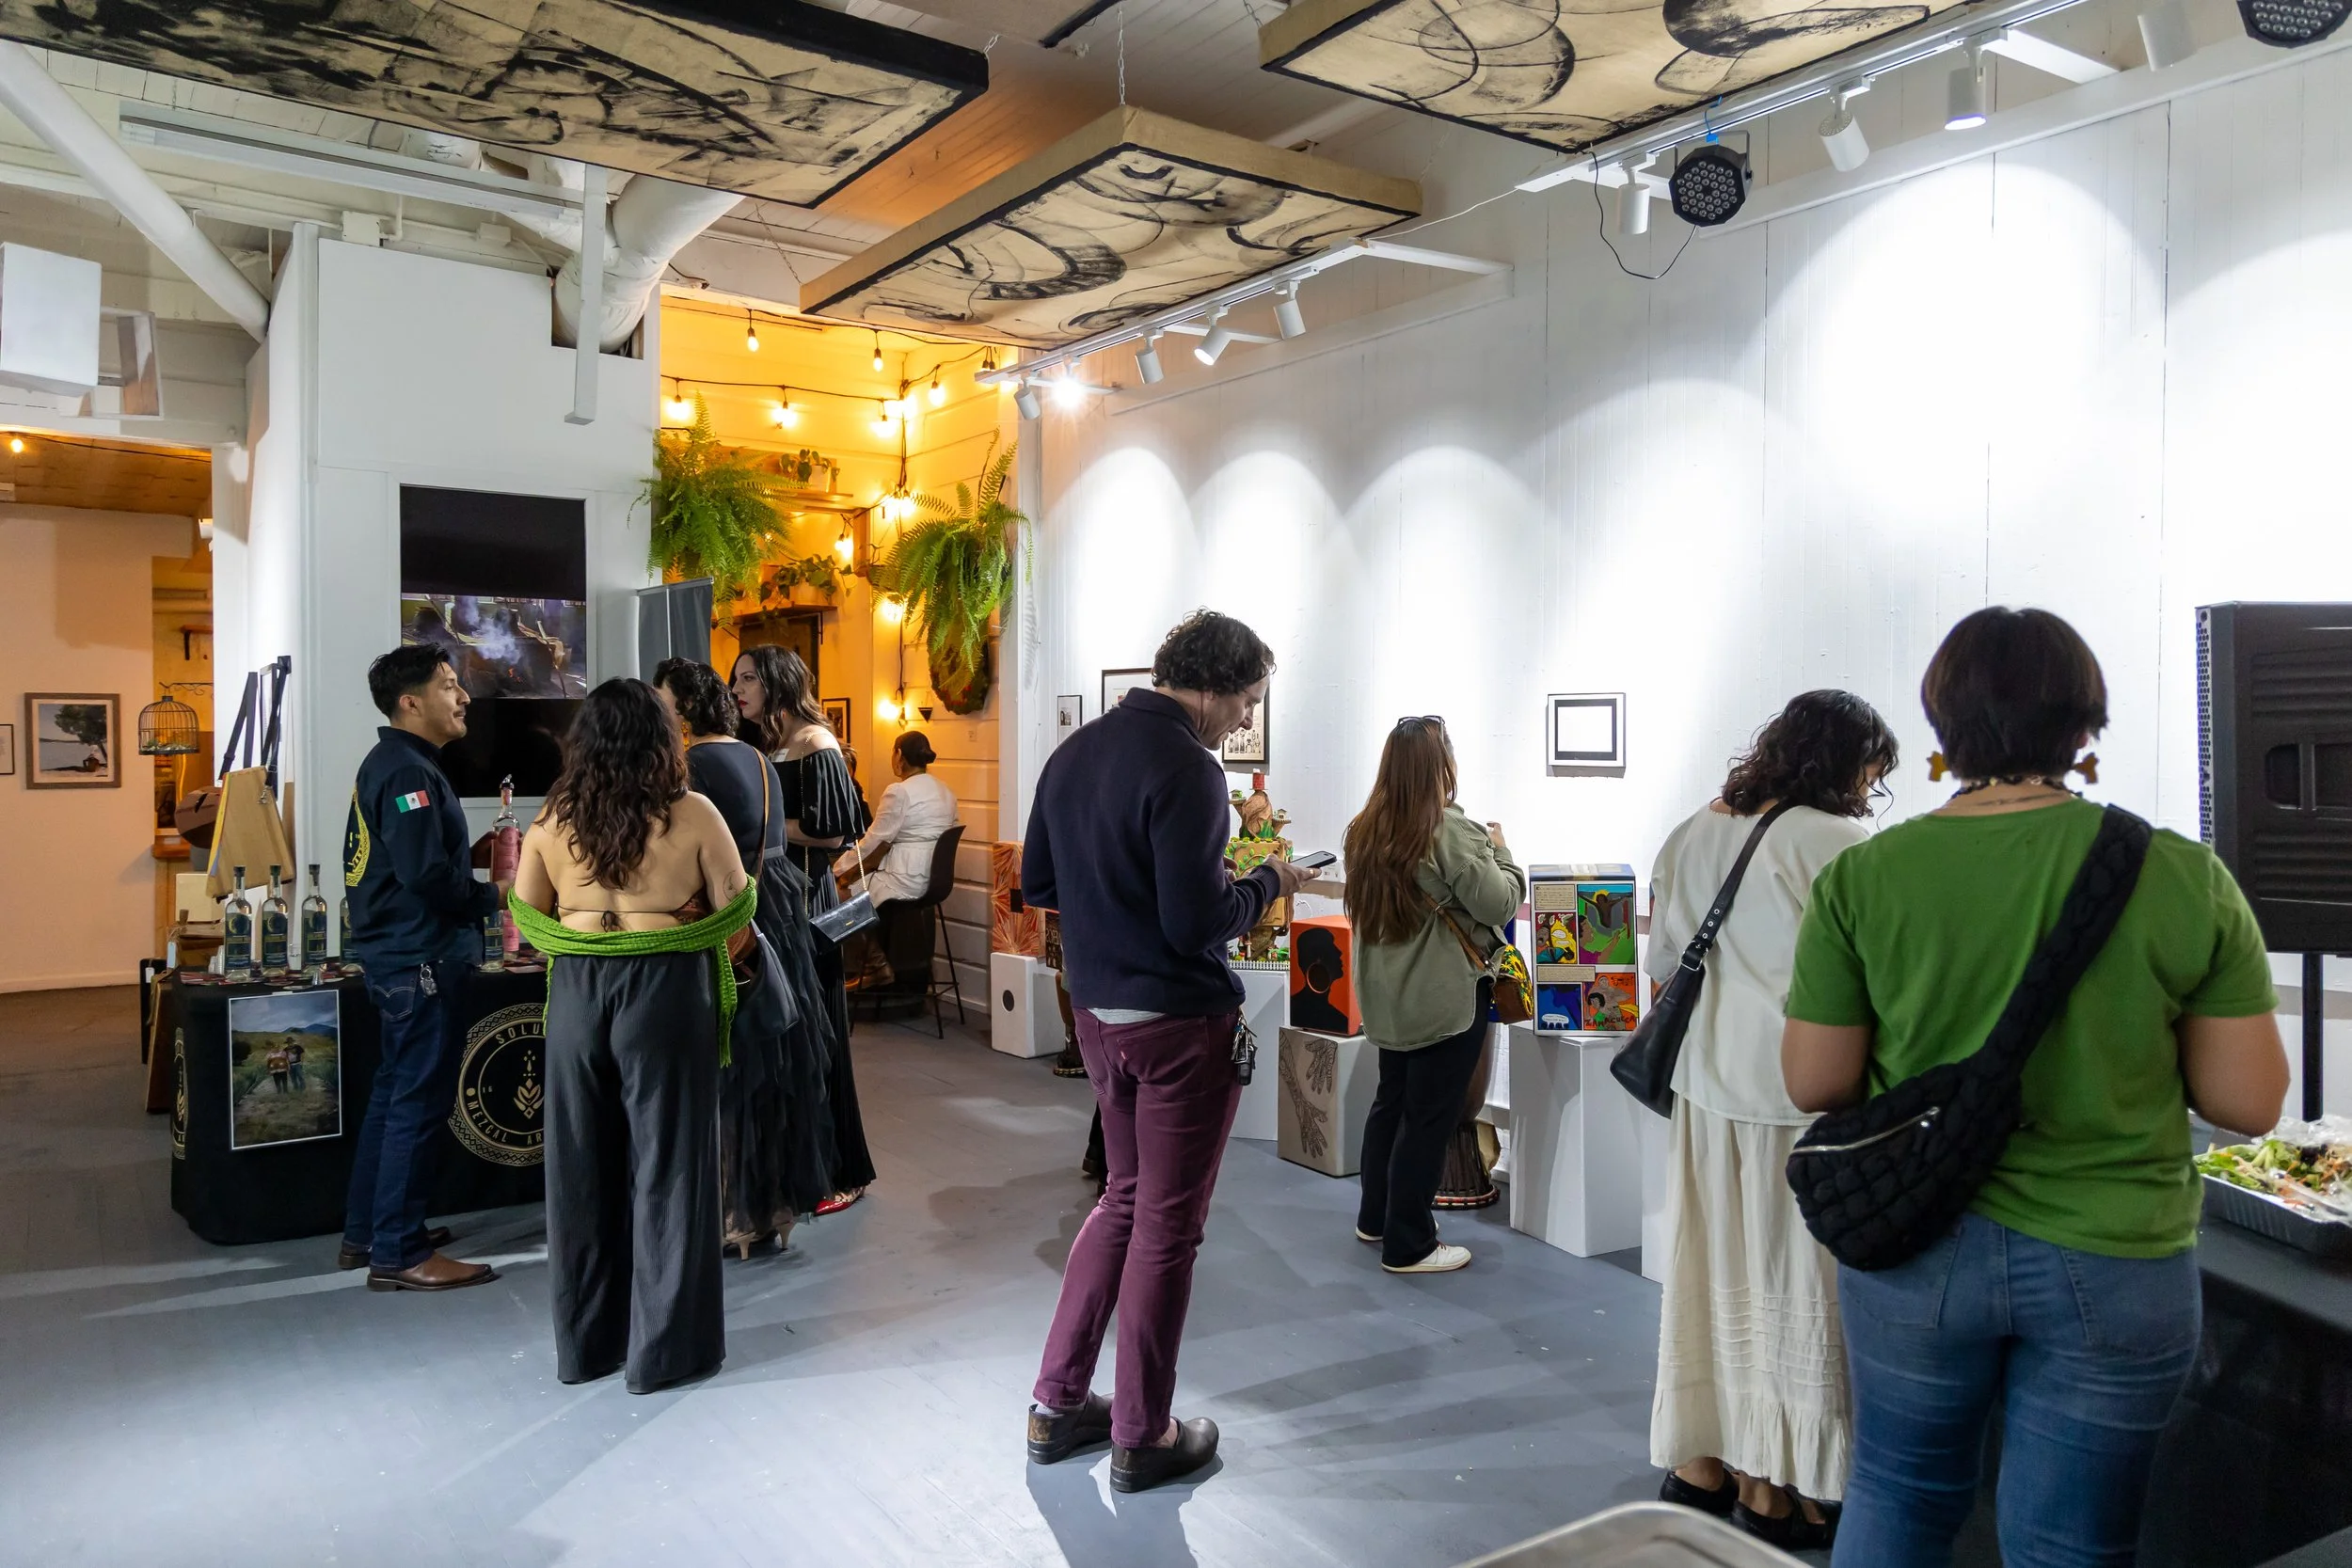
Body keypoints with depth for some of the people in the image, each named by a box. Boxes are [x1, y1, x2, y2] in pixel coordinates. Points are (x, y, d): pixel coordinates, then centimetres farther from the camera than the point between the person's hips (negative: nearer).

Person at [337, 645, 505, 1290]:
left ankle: (365, 1233, 28)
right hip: (422, 960, -11)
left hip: (396, 955, 11)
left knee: (393, 1093, 18)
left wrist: (475, 861, 8)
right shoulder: (409, 772, -17)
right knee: (418, 1104, -4)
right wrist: (494, 896, -13)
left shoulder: (388, 764, 15)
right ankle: (399, 1255, 3)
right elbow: (426, 875, -26)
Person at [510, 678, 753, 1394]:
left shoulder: (552, 819, 1)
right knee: (665, 1163, 5)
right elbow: (735, 911, -3)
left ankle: (585, 1342, 24)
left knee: (581, 1166, 13)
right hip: (667, 992, -3)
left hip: (576, 992, 4)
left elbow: (528, 918, 8)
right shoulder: (692, 815, -9)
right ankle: (665, 1347, 12)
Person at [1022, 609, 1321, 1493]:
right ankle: (1141, 1438, 20)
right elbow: (1196, 923, -23)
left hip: (1097, 1014, 8)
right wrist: (1267, 884, -6)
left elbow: (1037, 884, 13)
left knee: (1126, 1197, 22)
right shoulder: (1185, 767, -19)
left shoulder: (1074, 752, 7)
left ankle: (1057, 1405, 28)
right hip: (1179, 1023, -8)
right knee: (1167, 1224, 6)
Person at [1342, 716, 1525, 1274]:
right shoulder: (1451, 830, -19)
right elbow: (1500, 903, -16)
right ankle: (1408, 1245, 9)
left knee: (1391, 1098, 19)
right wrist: (1500, 851, 1)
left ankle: (1375, 1218, 32)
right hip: (1445, 995, -8)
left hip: (1386, 994, 8)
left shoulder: (1364, 831, 5)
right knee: (1429, 1114, 1)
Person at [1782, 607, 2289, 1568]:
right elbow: (2247, 1101, -8)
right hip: (2115, 1267, 0)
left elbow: (1814, 1084, -7)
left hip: (1914, 1249, 1)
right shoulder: (2188, 879, -11)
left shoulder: (1861, 879, -12)